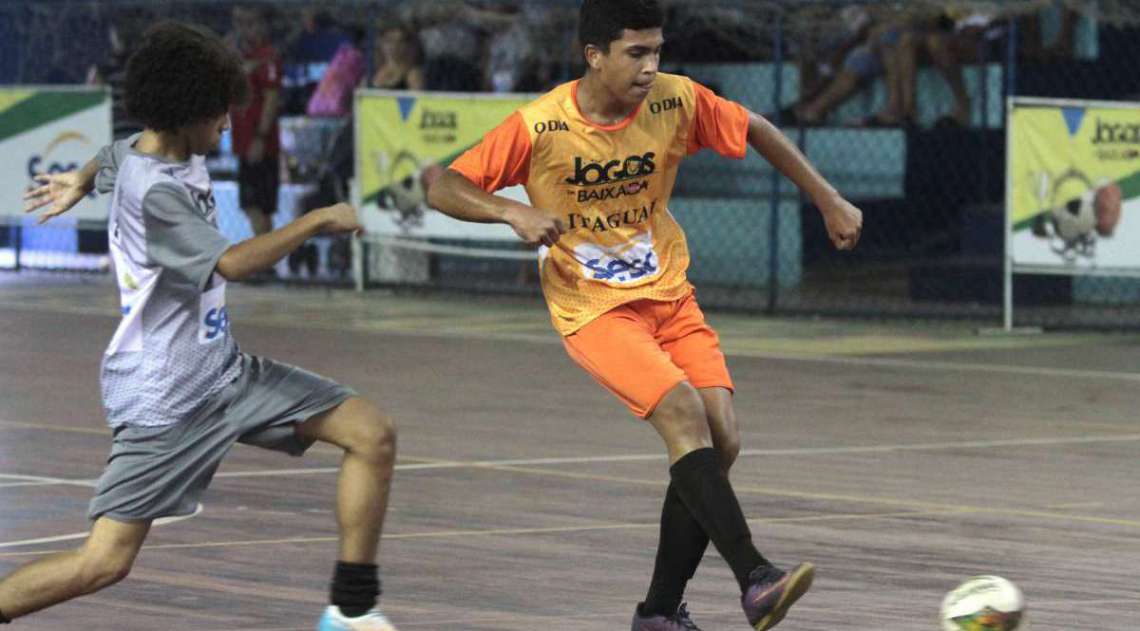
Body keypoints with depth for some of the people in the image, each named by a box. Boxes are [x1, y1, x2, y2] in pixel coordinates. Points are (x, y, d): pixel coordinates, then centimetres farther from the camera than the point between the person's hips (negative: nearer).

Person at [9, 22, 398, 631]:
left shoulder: (162, 150, 4)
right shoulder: (152, 191, -24)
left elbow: (114, 156, 28)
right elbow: (230, 263, -34)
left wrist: (80, 181, 50)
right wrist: (318, 220, -23)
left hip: (224, 370, 10)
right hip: (165, 397, -9)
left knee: (372, 435, 0)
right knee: (105, 561, -14)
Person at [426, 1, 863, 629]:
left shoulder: (676, 102, -7)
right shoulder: (540, 127, -17)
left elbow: (757, 131, 11)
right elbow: (445, 188, -12)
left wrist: (829, 201, 10)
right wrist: (514, 212, -30)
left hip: (669, 295, 5)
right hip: (593, 310, -5)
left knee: (721, 439, -8)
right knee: (684, 413, -26)